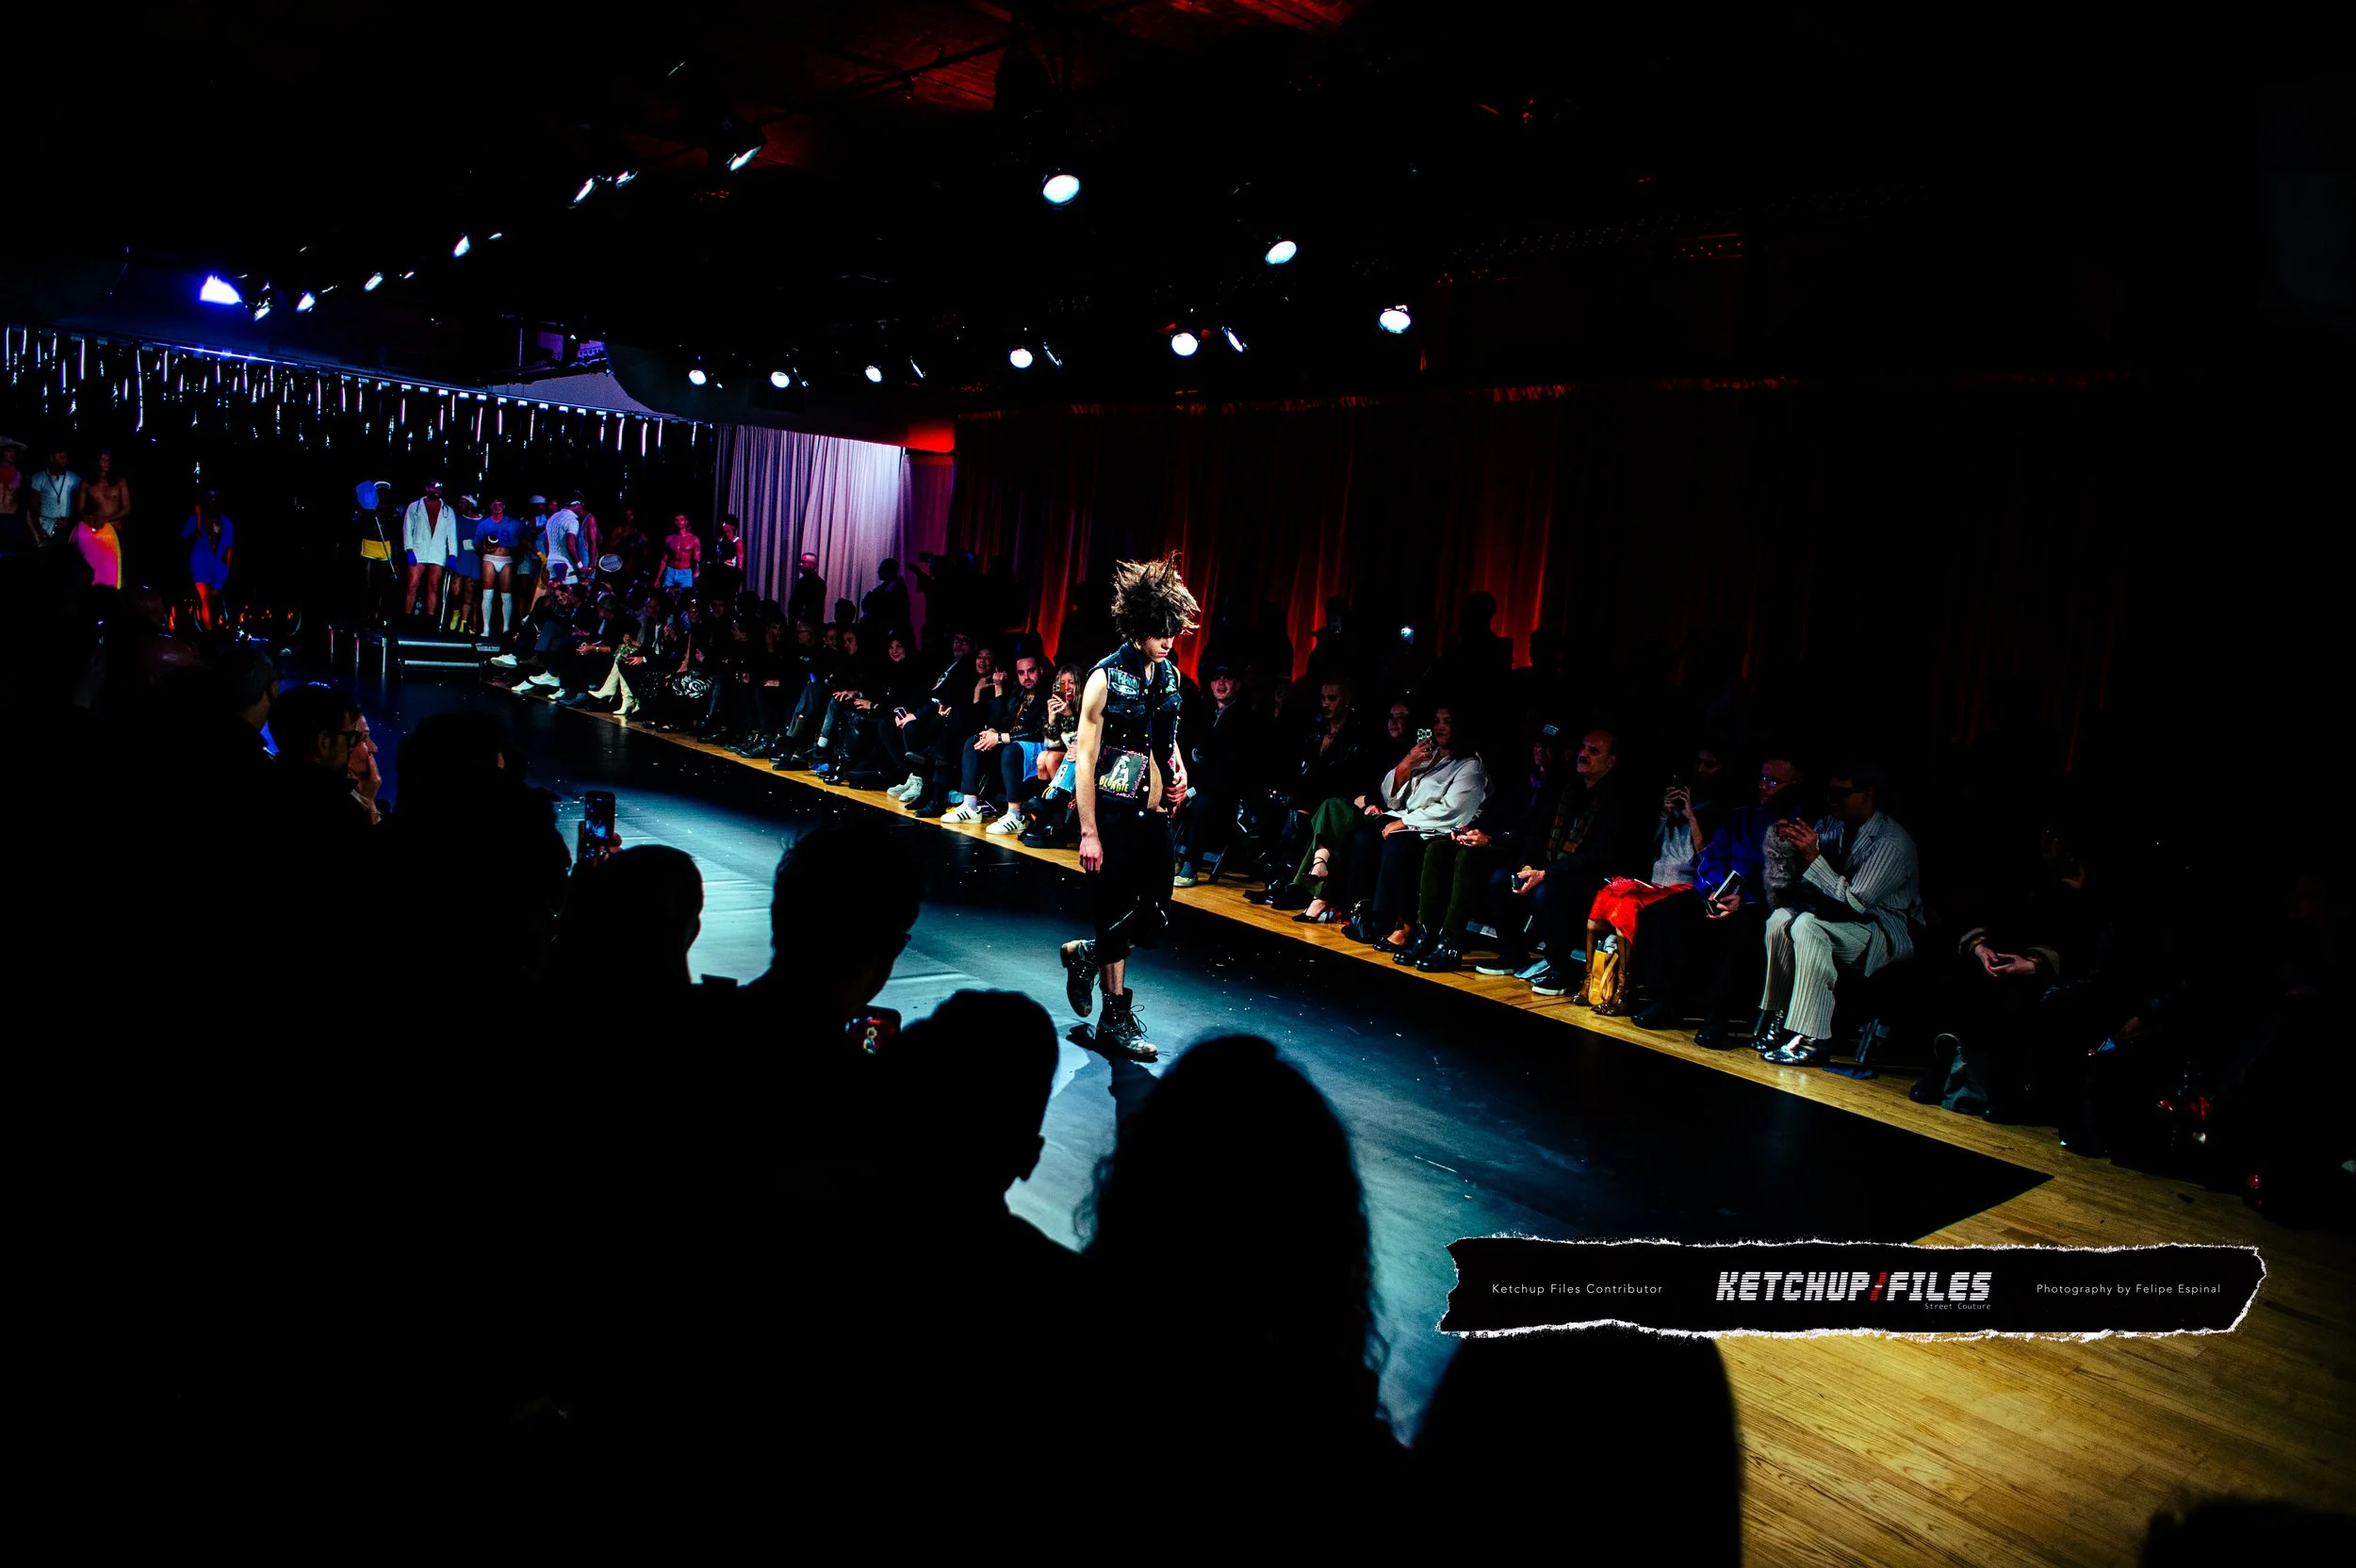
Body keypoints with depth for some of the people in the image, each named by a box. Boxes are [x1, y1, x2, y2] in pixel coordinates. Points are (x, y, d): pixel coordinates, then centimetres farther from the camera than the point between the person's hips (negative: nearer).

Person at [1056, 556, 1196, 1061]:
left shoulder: (1169, 675, 8)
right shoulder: (1107, 678, -11)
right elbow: (1084, 758, -12)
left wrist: (1177, 767, 4)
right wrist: (1088, 831, -16)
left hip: (1155, 815, 6)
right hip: (1114, 815, -6)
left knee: (1153, 918, 8)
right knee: (1116, 917, 2)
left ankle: (1086, 954, 34)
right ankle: (1116, 1018, 16)